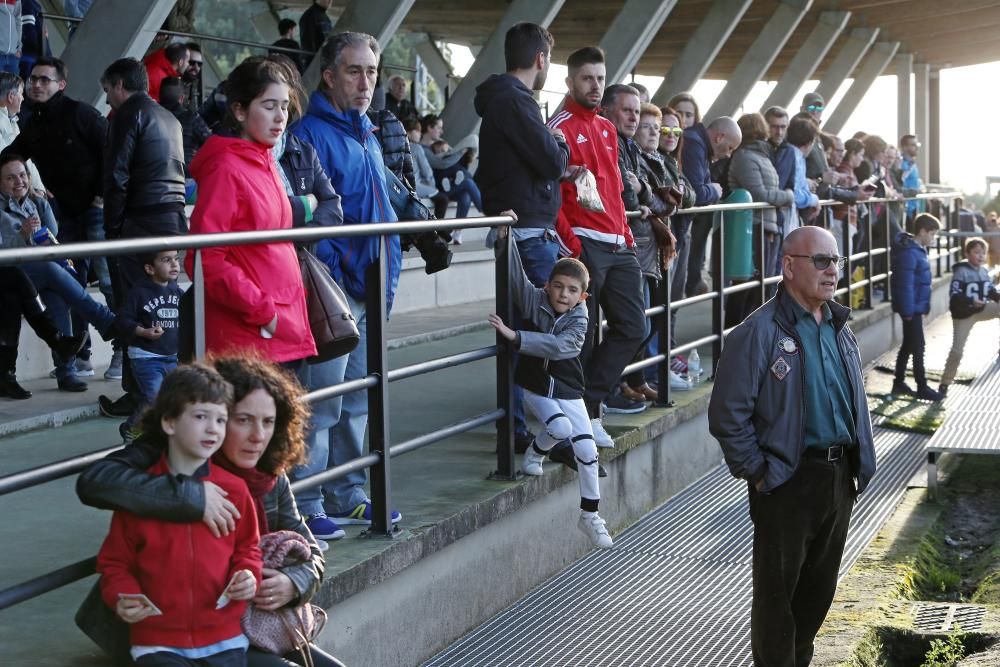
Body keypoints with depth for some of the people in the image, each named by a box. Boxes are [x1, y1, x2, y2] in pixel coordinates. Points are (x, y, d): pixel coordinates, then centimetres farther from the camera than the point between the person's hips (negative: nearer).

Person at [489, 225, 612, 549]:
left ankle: (589, 515, 12)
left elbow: (557, 346, -30)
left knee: (587, 449, -5)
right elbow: (516, 276, -23)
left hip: (567, 389, 1)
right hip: (535, 385, -1)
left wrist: (514, 335, -36)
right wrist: (505, 238, -37)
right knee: (560, 427, -27)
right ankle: (535, 452, 8)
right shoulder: (534, 300, -10)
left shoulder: (578, 321, -14)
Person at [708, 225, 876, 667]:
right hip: (789, 479, -7)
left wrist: (858, 465, 12)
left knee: (820, 585, 17)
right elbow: (727, 415, -16)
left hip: (839, 477, 7)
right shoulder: (759, 332, -14)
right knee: (778, 589, 5)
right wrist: (757, 473, -14)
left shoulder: (839, 329, 10)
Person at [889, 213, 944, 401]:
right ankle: (922, 387, 5)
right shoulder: (909, 253, -21)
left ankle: (899, 383, 25)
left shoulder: (918, 249, 10)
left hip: (915, 306, 10)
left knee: (909, 344, 16)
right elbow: (905, 284, -22)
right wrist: (908, 311, -20)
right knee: (917, 346, -3)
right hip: (912, 307, -10)